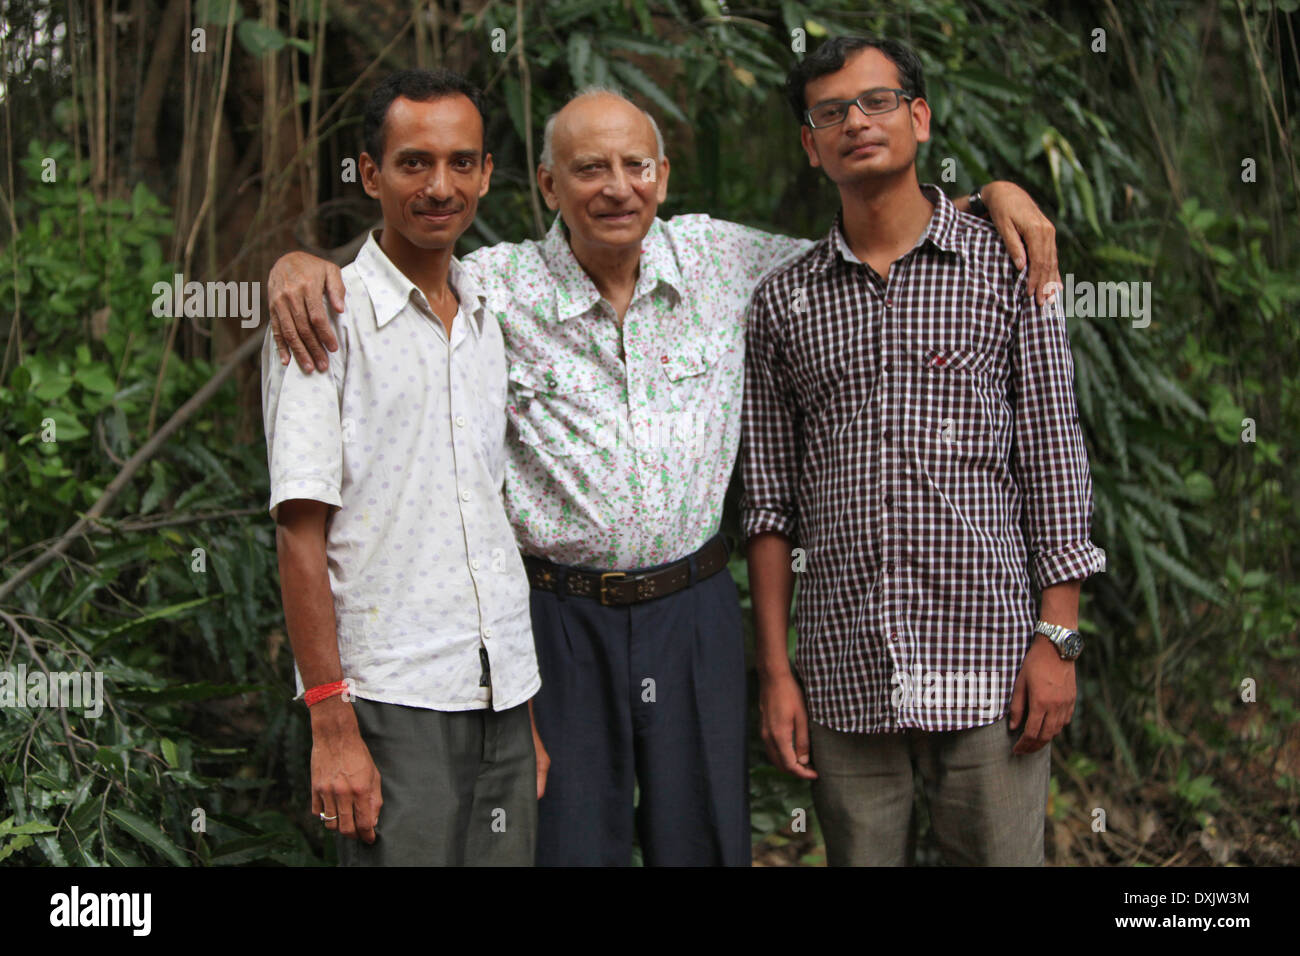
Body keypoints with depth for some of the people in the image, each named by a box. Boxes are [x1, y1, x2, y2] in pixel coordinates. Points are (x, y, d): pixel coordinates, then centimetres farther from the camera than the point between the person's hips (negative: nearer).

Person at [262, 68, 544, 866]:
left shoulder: (490, 319, 13)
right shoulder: (325, 316, -6)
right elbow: (301, 532, -10)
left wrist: (530, 713, 13)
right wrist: (332, 725, -15)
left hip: (501, 695, 6)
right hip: (393, 701, -6)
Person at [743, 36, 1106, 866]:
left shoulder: (1006, 267, 2)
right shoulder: (784, 302, 8)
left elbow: (1054, 461, 1)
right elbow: (772, 499, 9)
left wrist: (1058, 636, -5)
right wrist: (776, 669, 4)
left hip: (986, 656, -2)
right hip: (842, 672, 2)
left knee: (1002, 854, 2)